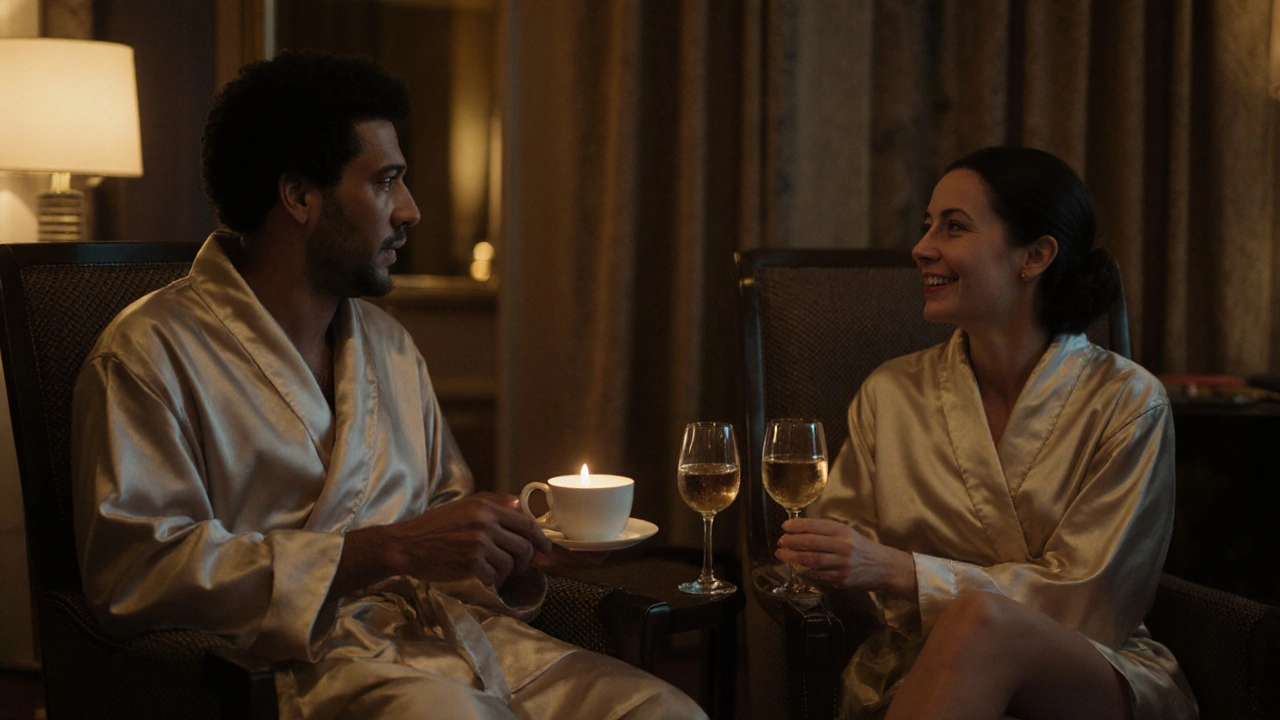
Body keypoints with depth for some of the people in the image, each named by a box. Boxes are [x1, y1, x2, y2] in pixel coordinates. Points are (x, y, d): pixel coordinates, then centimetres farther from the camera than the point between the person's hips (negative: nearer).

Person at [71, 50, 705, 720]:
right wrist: (386, 551, -18)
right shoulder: (153, 351, -2)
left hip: (453, 634, 7)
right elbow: (133, 571, -14)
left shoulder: (389, 343, 23)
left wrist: (506, 554, 5)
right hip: (305, 662, -7)